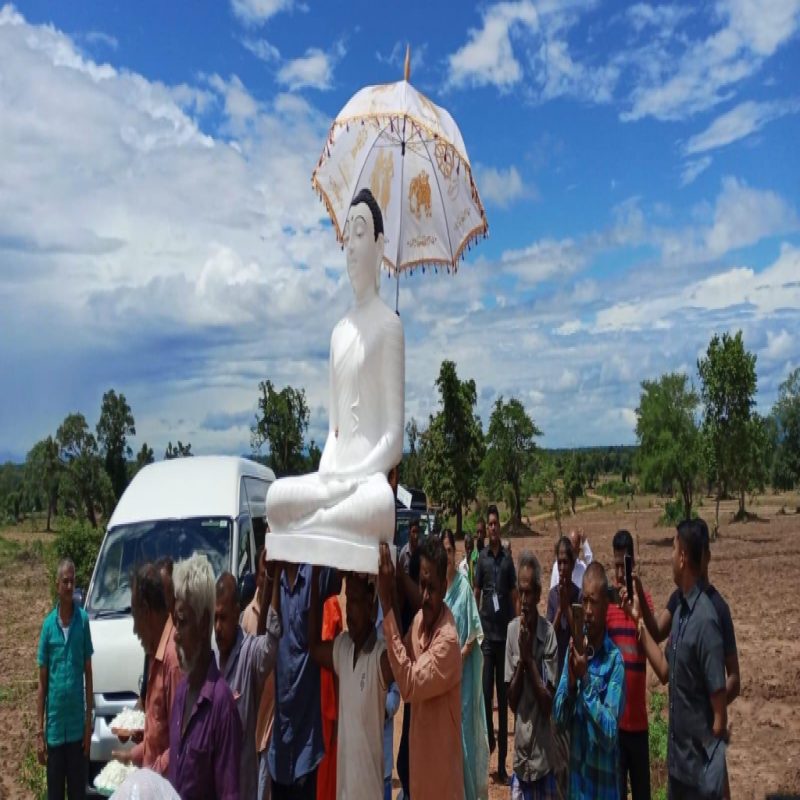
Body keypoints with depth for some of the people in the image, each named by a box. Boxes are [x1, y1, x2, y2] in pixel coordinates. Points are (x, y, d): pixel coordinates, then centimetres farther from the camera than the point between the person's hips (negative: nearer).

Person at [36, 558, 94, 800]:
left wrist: (89, 722, -2)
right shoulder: (48, 624, -2)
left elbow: (88, 673, 0)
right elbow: (42, 681, 1)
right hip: (54, 727, 1)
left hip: (77, 725, -1)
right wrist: (39, 730, -2)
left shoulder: (83, 619, -4)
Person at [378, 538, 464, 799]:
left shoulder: (448, 640, -26)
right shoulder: (419, 619, -1)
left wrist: (387, 607, -32)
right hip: (420, 757, 7)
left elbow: (409, 685, -32)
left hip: (442, 770, -7)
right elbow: (402, 666, 5)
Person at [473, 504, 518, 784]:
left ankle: (502, 763, 12)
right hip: (486, 632, -1)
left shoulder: (508, 559, 5)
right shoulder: (481, 559, 2)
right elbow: (476, 595, 4)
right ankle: (489, 737, 19)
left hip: (505, 633, 1)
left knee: (503, 696, 5)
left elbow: (514, 597, 7)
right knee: (486, 690, -7)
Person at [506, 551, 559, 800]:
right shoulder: (511, 630, -4)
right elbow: (512, 701, -5)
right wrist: (521, 659, -18)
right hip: (520, 753, 2)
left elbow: (549, 704, -11)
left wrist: (530, 659, -19)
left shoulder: (549, 634, -11)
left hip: (543, 754, -2)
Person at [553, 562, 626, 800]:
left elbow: (610, 734, -21)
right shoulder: (574, 648, -1)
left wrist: (586, 680, -27)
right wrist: (570, 681, -19)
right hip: (575, 775, 4)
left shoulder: (615, 660, -16)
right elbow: (559, 718, -2)